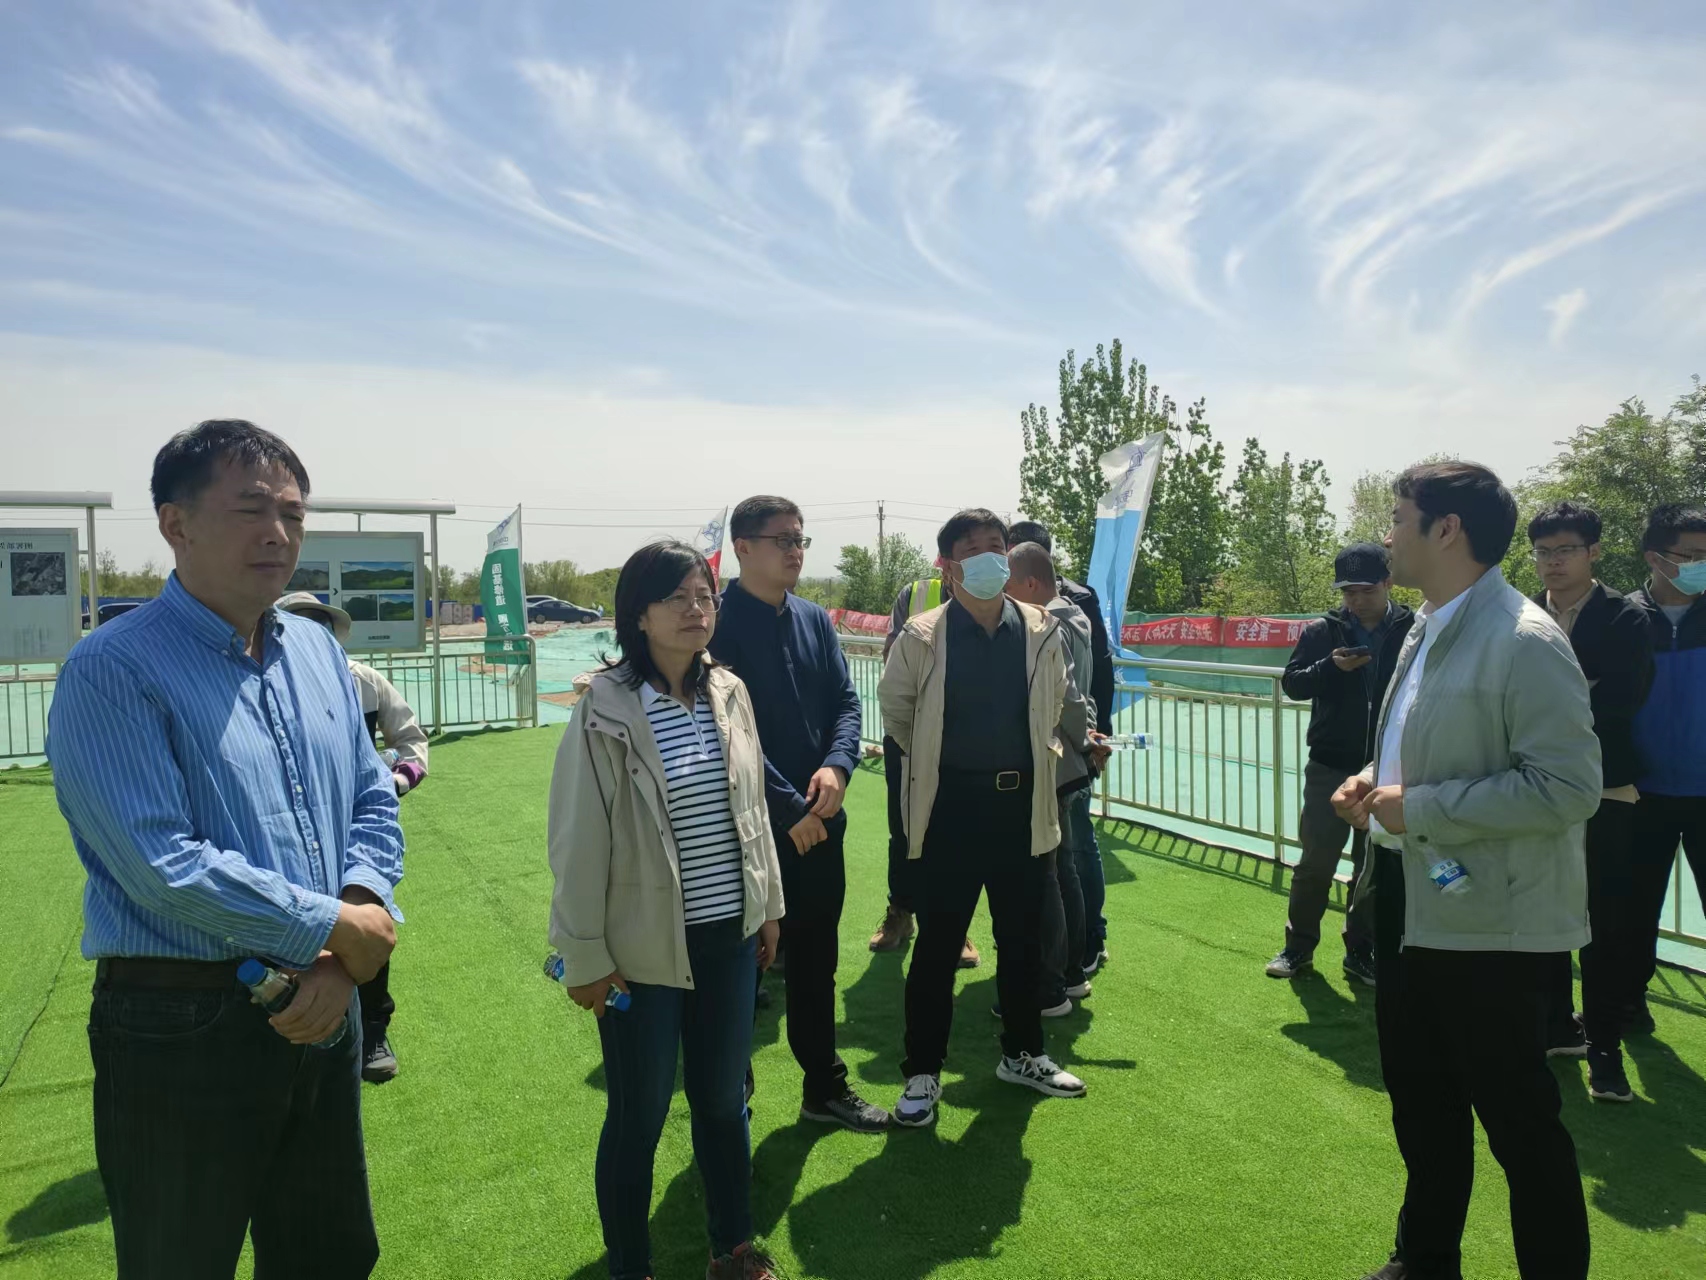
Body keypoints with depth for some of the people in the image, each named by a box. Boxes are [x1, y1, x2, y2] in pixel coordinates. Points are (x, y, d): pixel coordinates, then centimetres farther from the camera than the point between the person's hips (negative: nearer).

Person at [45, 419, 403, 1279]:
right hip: (181, 1026, -6)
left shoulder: (318, 651, 6)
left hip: (322, 1008, 6)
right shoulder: (114, 672, -15)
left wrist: (343, 958, -8)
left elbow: (373, 803, 7)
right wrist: (332, 928, -14)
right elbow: (162, 866, -22)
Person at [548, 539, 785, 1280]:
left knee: (723, 1101, 18)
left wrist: (769, 906, 14)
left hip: (729, 936, 5)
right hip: (643, 947, -4)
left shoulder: (729, 693, 1)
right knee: (638, 1118, 10)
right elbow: (578, 840, -11)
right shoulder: (605, 710, -15)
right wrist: (585, 956, -8)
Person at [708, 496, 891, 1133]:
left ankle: (824, 1086, 33)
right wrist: (789, 808, -16)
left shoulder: (815, 620, 8)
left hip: (820, 821, 6)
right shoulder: (719, 622, -12)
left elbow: (846, 700, 7)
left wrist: (837, 765, -13)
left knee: (816, 959, 17)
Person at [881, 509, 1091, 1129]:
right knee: (937, 944, 5)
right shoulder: (921, 637, -10)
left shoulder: (1042, 632, -1)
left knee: (1023, 939, 16)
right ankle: (923, 1072, 21)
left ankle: (1022, 1054, 36)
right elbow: (895, 709, 5)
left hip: (1021, 803, 4)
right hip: (950, 806, -3)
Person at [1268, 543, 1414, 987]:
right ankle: (1298, 947, 19)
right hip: (1329, 767, 0)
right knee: (1316, 861, 4)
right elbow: (1292, 684, -1)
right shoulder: (1322, 631, -1)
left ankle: (1361, 953, 24)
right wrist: (1331, 666, -19)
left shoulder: (1413, 630, -4)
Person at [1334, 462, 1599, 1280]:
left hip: (1488, 922, -9)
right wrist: (1376, 781, 2)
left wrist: (1419, 808, -22)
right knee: (1420, 1106, 22)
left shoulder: (1525, 642, -20)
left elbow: (1569, 787, -24)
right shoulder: (1429, 629, 9)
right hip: (1416, 906, 9)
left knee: (1518, 1121, 8)